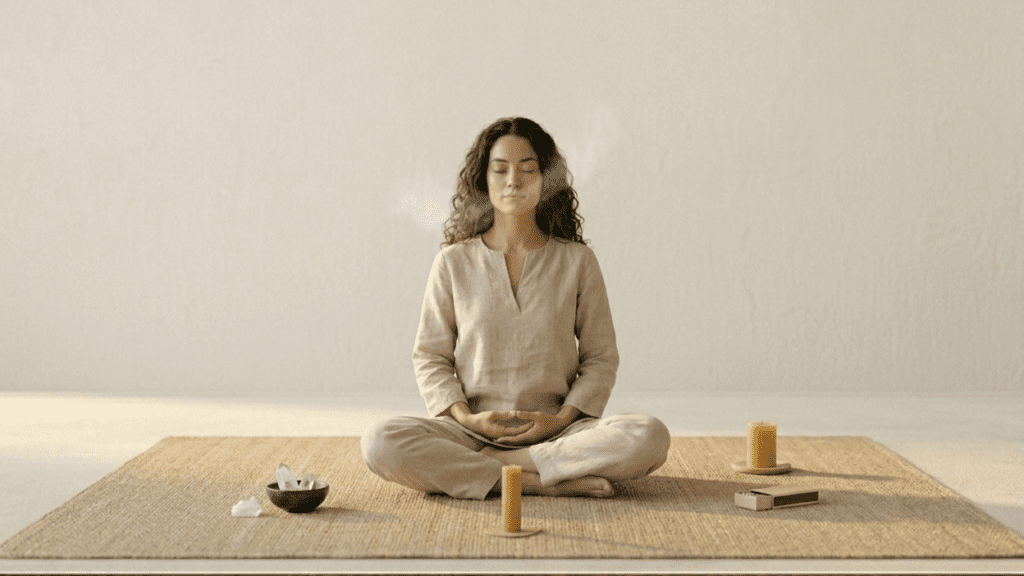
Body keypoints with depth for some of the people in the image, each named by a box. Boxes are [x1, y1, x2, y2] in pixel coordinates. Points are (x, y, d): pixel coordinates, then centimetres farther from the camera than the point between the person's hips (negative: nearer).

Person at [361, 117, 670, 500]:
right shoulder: (454, 262, 6)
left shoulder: (577, 261, 7)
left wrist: (561, 418, -9)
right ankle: (554, 482, -24)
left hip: (557, 431, 0)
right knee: (380, 443, -30)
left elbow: (600, 358, 8)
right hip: (472, 432, 0)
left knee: (649, 438, -29)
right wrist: (466, 417, -9)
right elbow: (430, 357, 8)